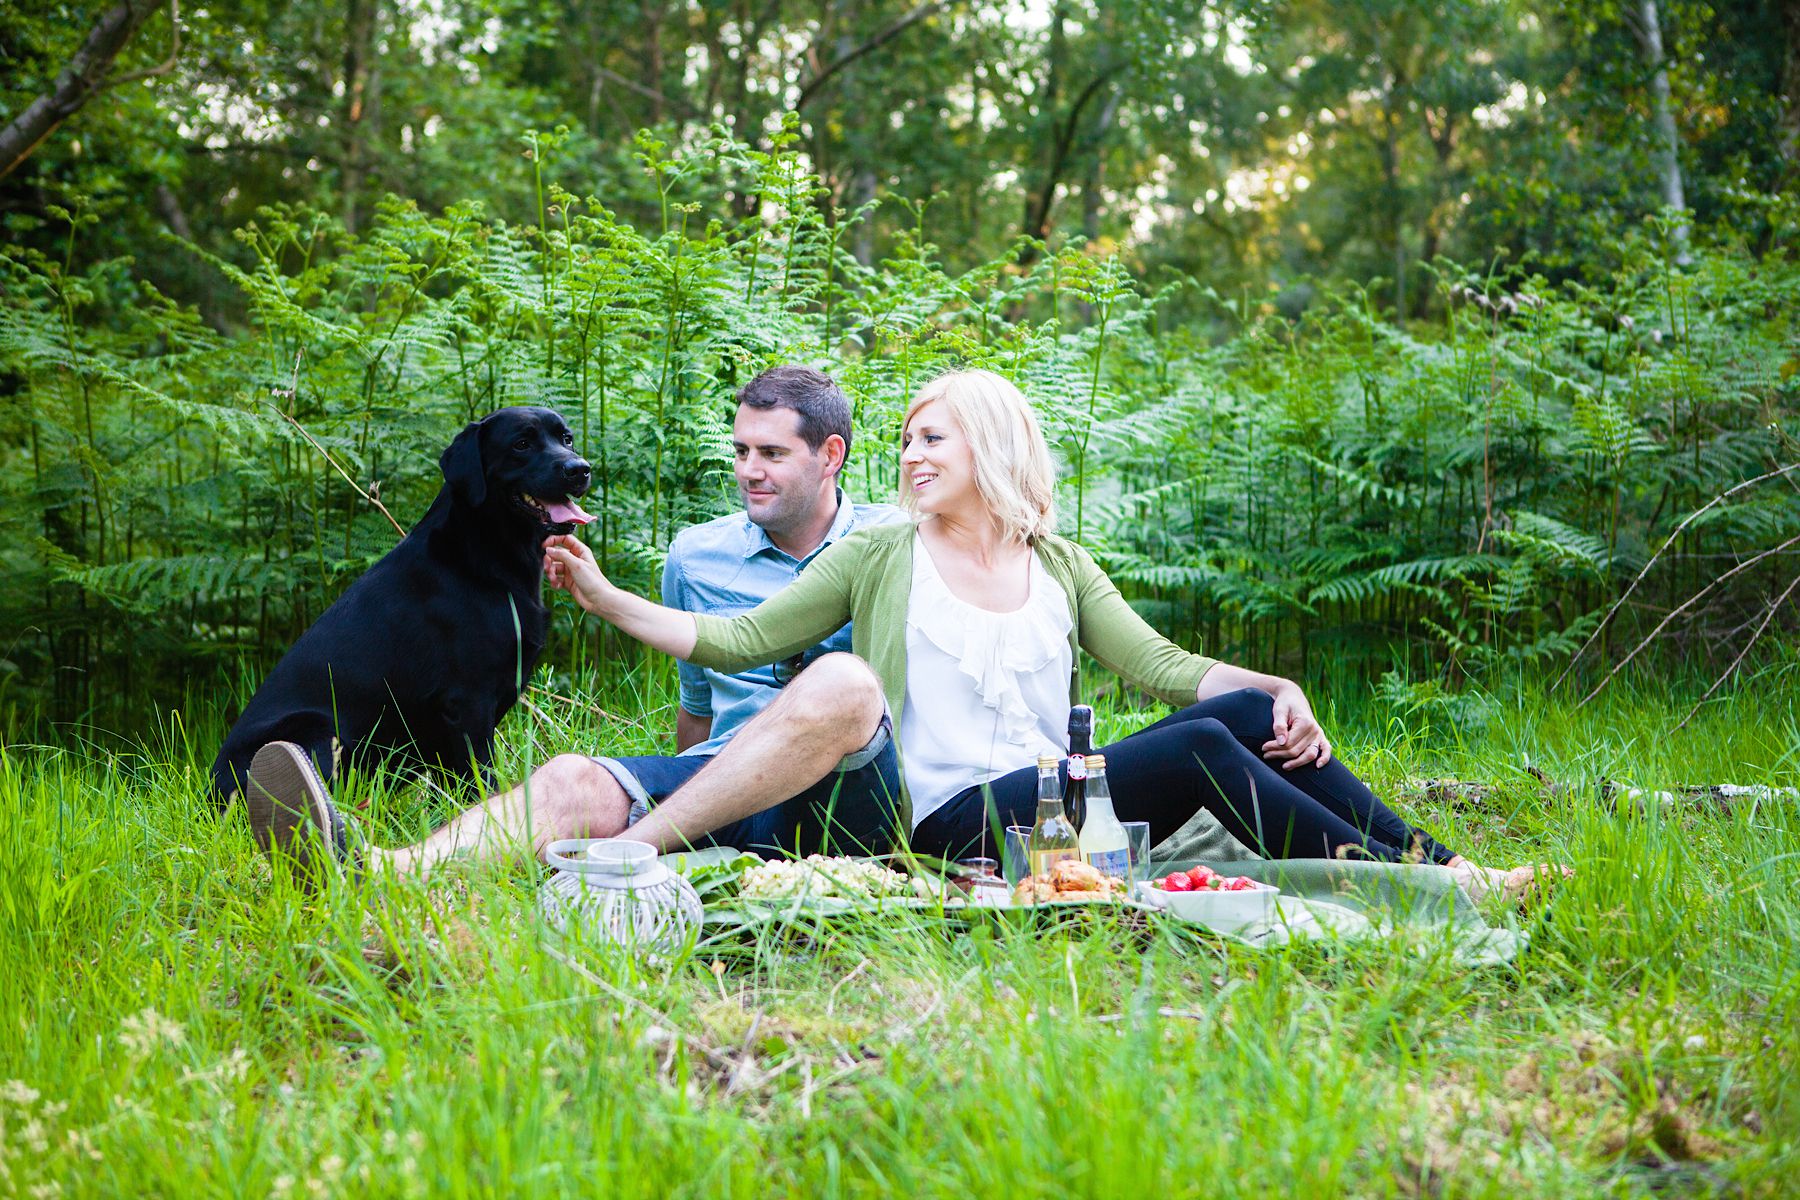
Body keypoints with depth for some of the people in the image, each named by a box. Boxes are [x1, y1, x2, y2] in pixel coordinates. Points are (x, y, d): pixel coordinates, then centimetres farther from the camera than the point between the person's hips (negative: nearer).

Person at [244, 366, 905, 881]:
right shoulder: (696, 556, 18)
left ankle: (627, 849, -37)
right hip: (730, 809, 3)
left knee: (842, 681, -37)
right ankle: (377, 871, -54)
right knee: (574, 782, -28)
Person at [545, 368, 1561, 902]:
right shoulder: (878, 557, 9)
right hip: (950, 822, -4)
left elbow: (1160, 664, 11)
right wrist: (606, 597, -6)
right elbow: (739, 641, 4)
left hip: (1059, 802, 5)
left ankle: (1431, 863, -15)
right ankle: (1419, 882, -25)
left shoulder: (1057, 564, 18)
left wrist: (1274, 687, -6)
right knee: (1199, 747, -26)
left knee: (1253, 713, -16)